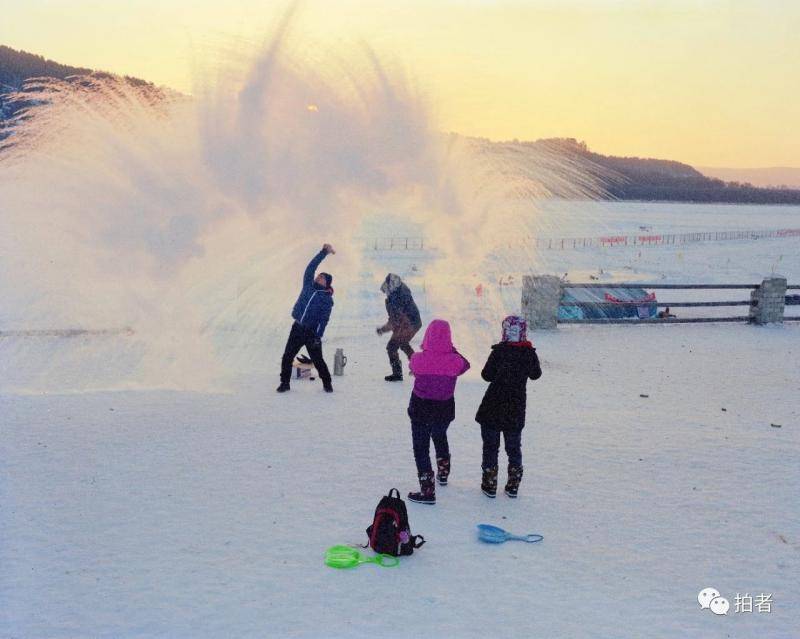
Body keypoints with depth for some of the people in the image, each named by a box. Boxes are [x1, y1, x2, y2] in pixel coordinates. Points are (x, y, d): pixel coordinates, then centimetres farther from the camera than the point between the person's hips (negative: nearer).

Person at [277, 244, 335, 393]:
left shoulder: (327, 299, -5)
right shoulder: (308, 285, 9)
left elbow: (324, 319, -11)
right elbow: (311, 267, 5)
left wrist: (318, 336, -20)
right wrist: (324, 252, 2)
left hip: (312, 332, -4)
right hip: (297, 328, 4)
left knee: (317, 360, 0)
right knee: (287, 357, 1)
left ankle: (327, 383, 18)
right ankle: (285, 383, 14)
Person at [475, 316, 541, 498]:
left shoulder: (499, 351, -16)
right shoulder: (530, 353, -6)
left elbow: (486, 375, -10)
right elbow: (536, 374, 9)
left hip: (493, 407, -3)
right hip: (516, 409, 3)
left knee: (490, 446, 10)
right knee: (514, 447, 17)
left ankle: (490, 484, 14)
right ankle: (513, 485, 22)